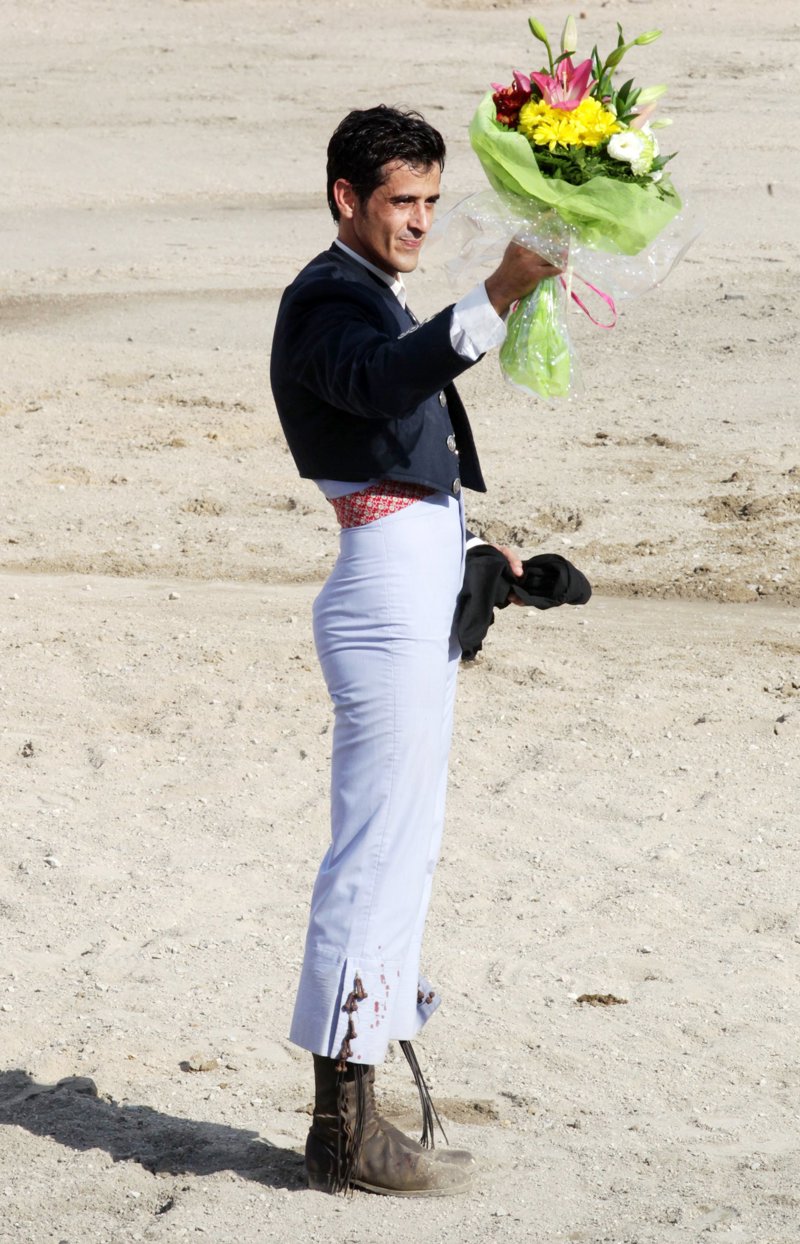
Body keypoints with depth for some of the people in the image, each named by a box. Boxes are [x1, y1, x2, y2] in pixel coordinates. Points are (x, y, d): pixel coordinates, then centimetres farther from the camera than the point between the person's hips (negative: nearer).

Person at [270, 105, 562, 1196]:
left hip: (418, 596, 11)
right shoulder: (326, 303, -13)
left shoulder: (374, 299, 20)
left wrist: (466, 545, 17)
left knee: (400, 852, 13)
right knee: (379, 854, -9)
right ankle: (345, 1130, -5)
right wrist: (497, 299, -49)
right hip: (388, 600, -11)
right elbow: (384, 379, -36)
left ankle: (354, 1112, 19)